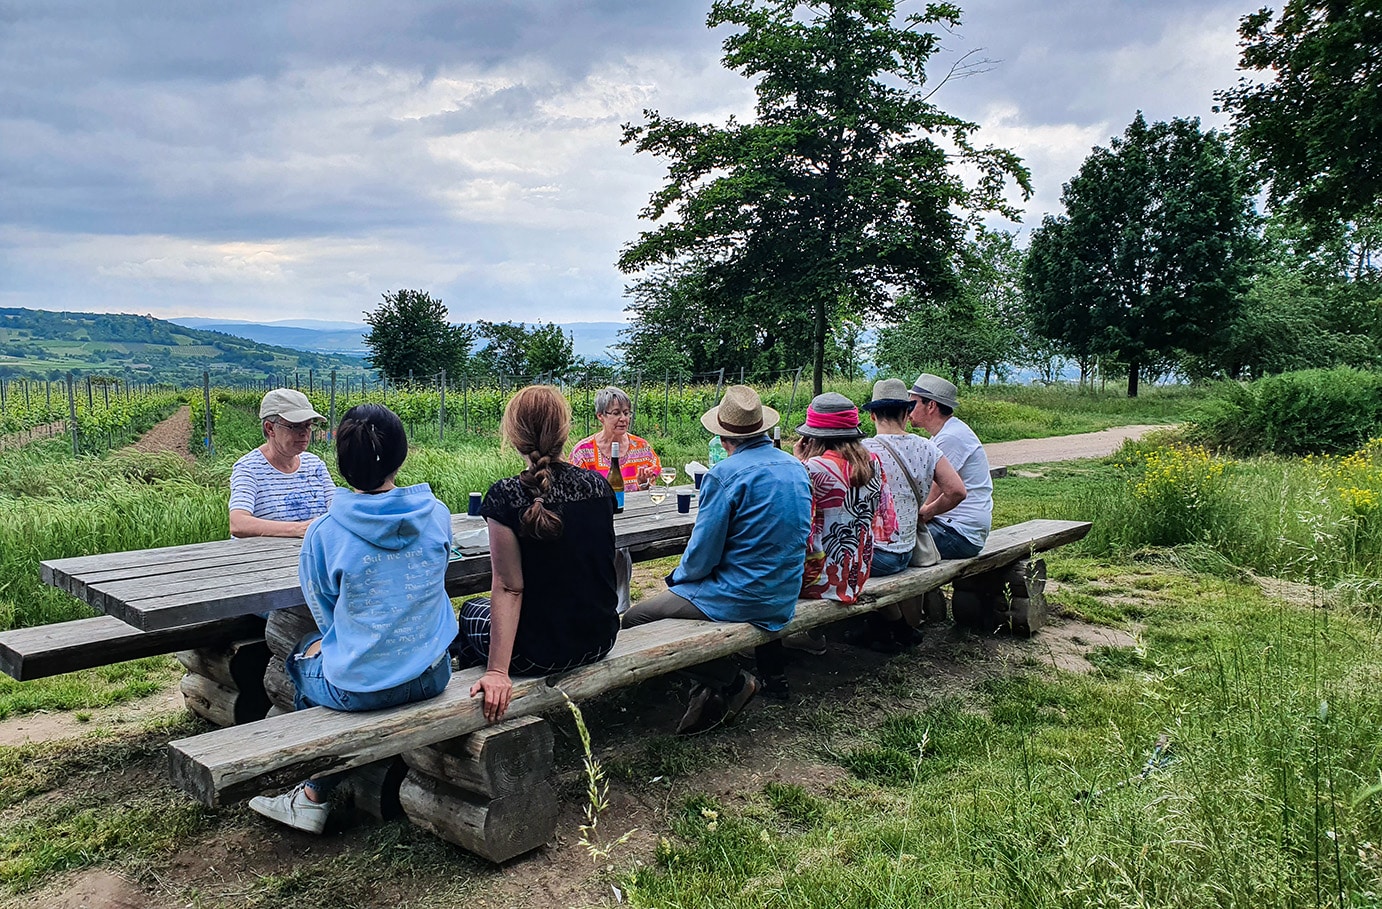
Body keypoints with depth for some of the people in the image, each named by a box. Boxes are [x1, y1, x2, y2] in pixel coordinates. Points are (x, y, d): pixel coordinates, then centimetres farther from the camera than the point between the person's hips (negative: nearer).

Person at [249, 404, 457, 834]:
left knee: (303, 653, 29)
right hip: (432, 676, 4)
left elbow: (327, 616, 0)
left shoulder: (324, 533, -15)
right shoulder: (437, 514, -6)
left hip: (359, 687, -4)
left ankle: (315, 794, 38)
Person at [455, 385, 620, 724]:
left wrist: (497, 671, -16)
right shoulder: (598, 485, -4)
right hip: (599, 642, 5)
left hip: (537, 654, -5)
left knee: (469, 613, 26)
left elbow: (509, 589, -19)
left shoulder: (506, 496, -19)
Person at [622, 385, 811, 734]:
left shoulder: (725, 474, -18)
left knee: (634, 620, -1)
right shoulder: (796, 468, 5)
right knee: (673, 591, 25)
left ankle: (734, 682, 2)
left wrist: (678, 576, 6)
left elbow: (702, 555, -16)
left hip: (741, 598, -9)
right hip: (783, 601, 9)